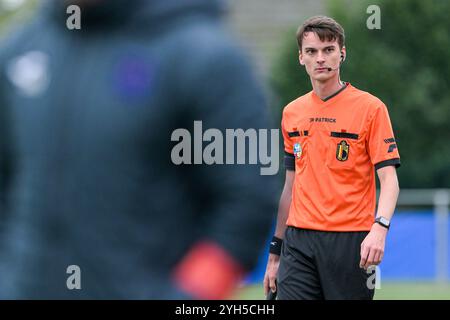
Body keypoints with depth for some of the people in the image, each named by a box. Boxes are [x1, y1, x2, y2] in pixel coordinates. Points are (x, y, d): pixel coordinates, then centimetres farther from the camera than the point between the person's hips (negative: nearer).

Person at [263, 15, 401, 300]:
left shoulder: (370, 107, -3)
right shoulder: (292, 113, 13)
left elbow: (389, 179, -9)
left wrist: (380, 227, -27)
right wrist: (276, 251, 17)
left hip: (350, 242, -4)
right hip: (299, 241, 4)